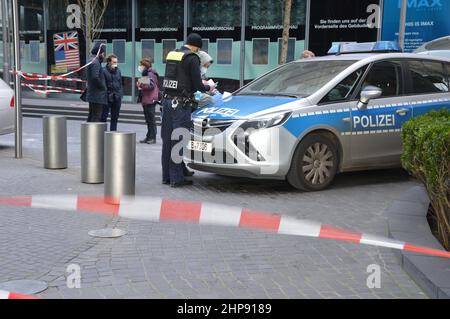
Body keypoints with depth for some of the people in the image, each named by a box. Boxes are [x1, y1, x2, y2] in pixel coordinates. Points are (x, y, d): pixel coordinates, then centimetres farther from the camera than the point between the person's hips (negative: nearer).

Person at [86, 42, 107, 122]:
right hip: (97, 95, -10)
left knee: (92, 116, 14)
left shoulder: (93, 61, 18)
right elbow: (95, 77, -25)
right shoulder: (96, 63, -14)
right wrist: (103, 87, -13)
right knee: (96, 116, -9)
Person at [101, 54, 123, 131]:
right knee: (104, 116, 0)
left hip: (117, 98, 6)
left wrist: (120, 94, 10)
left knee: (115, 117, 11)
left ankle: (113, 131, 20)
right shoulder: (104, 71, -8)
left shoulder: (118, 71, 12)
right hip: (107, 98, -6)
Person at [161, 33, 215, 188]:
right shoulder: (192, 58, -9)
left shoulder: (171, 54, 14)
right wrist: (209, 88, 11)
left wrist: (198, 84, 27)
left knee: (167, 140, 11)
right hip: (181, 104, -7)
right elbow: (197, 86, -10)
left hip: (167, 101, 7)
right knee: (178, 141, -4)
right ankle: (176, 178, 0)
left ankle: (166, 176, 17)